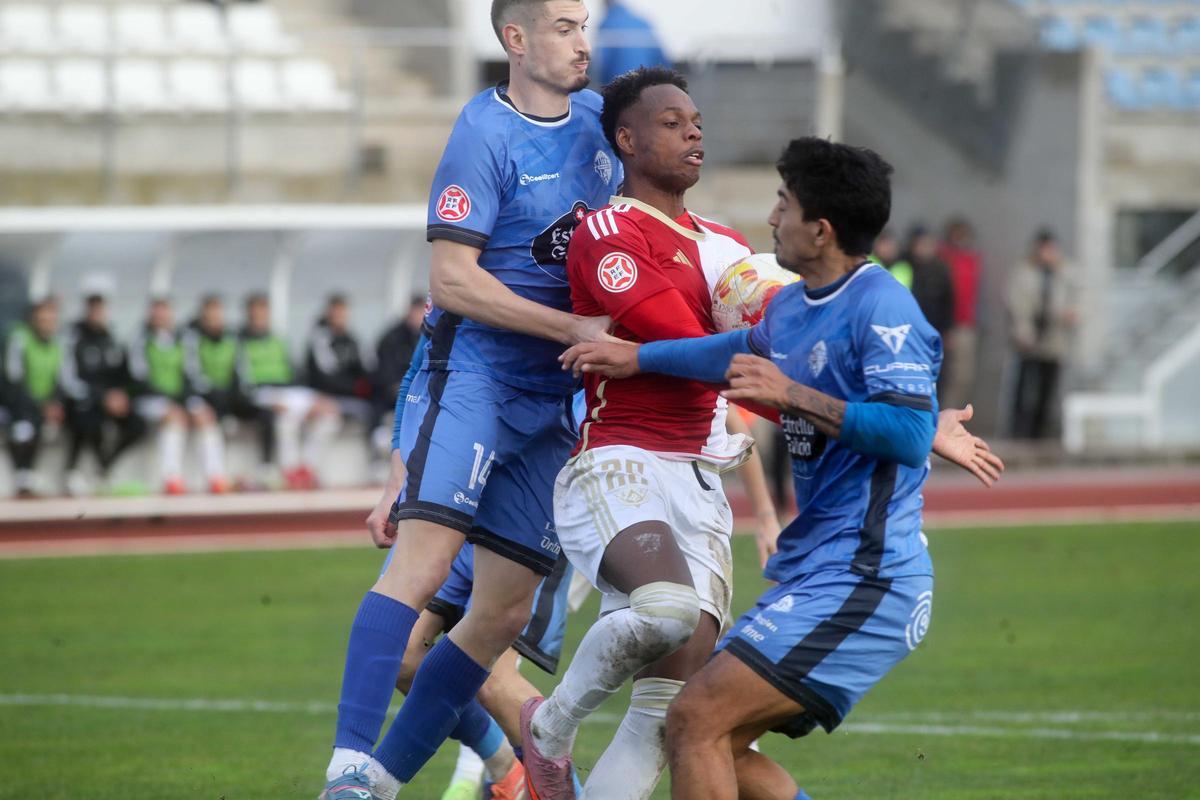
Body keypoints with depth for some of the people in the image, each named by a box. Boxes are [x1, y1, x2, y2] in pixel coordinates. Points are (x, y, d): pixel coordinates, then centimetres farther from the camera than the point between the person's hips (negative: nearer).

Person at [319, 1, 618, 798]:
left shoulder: (593, 117, 10)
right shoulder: (485, 136, -13)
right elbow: (452, 280, -18)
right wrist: (575, 329, -19)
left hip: (549, 400, 7)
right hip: (472, 375, -7)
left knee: (504, 614, 3)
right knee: (425, 557, -23)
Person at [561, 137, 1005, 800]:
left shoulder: (881, 307, -13)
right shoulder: (790, 307, 15)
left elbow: (909, 433, -23)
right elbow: (740, 352, 38)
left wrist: (792, 395, -20)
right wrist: (635, 358, 46)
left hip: (862, 583, -10)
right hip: (815, 573, 10)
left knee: (697, 721, -17)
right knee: (707, 741, 9)